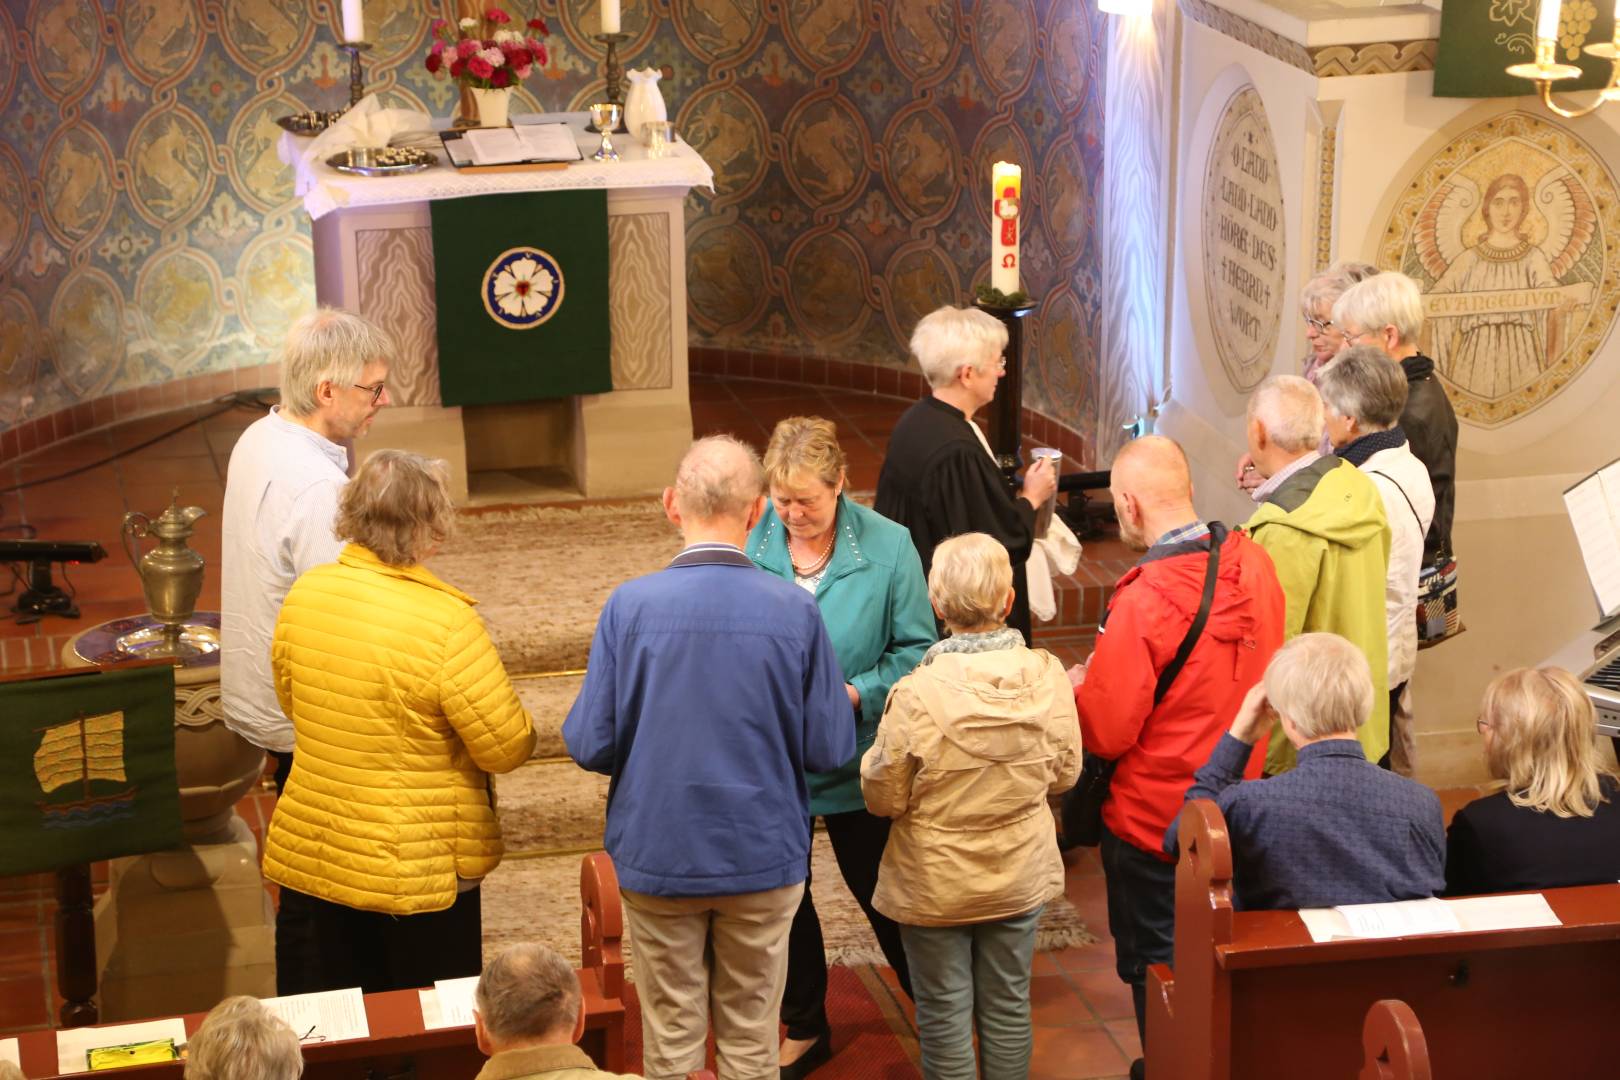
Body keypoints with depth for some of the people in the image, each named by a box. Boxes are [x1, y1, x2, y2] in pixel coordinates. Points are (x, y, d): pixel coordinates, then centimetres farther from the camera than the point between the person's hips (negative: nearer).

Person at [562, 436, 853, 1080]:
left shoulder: (631, 606, -15)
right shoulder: (795, 610, -13)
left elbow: (590, 746, -11)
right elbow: (830, 750, -8)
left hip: (658, 855, 0)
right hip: (764, 857, 0)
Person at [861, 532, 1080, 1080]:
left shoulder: (917, 695, -26)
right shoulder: (1048, 676, -15)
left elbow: (884, 798, -15)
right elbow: (1064, 773, -1)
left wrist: (873, 756, 3)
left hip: (937, 885, -3)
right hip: (1021, 875, 3)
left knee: (945, 1014, 12)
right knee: (1008, 1005, 18)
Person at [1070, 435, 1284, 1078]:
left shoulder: (1144, 603, -29)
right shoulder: (1253, 564, -9)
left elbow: (1106, 734, -22)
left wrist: (1079, 686, 0)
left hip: (1155, 822, -7)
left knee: (1156, 969, 12)